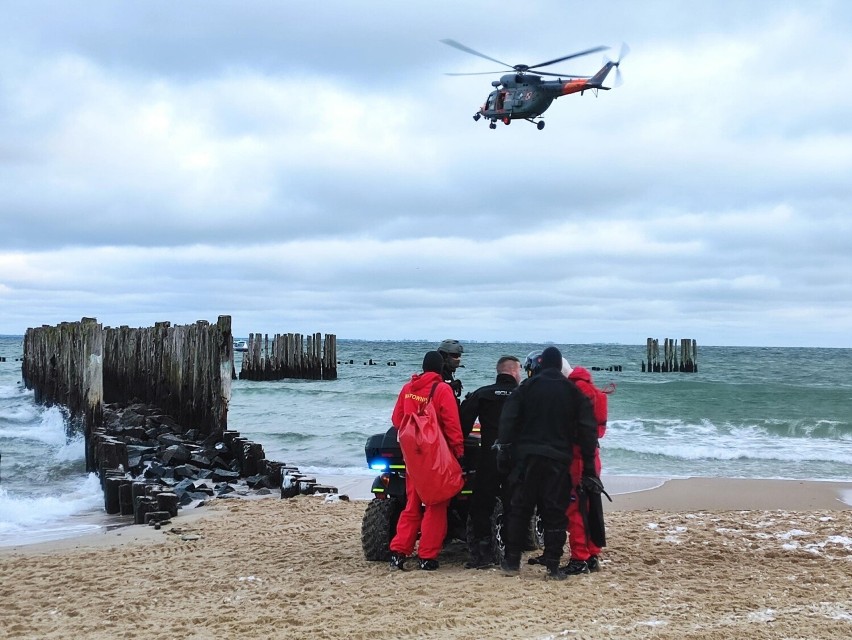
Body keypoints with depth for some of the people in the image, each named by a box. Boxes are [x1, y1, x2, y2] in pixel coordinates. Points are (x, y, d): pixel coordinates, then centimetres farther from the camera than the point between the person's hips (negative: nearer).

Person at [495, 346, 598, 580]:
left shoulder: (528, 386, 2)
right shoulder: (572, 391, 6)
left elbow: (508, 420, -4)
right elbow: (587, 428, 4)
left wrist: (504, 450, -1)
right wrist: (588, 462, 7)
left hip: (528, 457, 0)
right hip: (559, 459, 0)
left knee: (519, 509, 8)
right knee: (555, 512, 3)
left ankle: (512, 561, 10)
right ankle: (553, 566, 0)